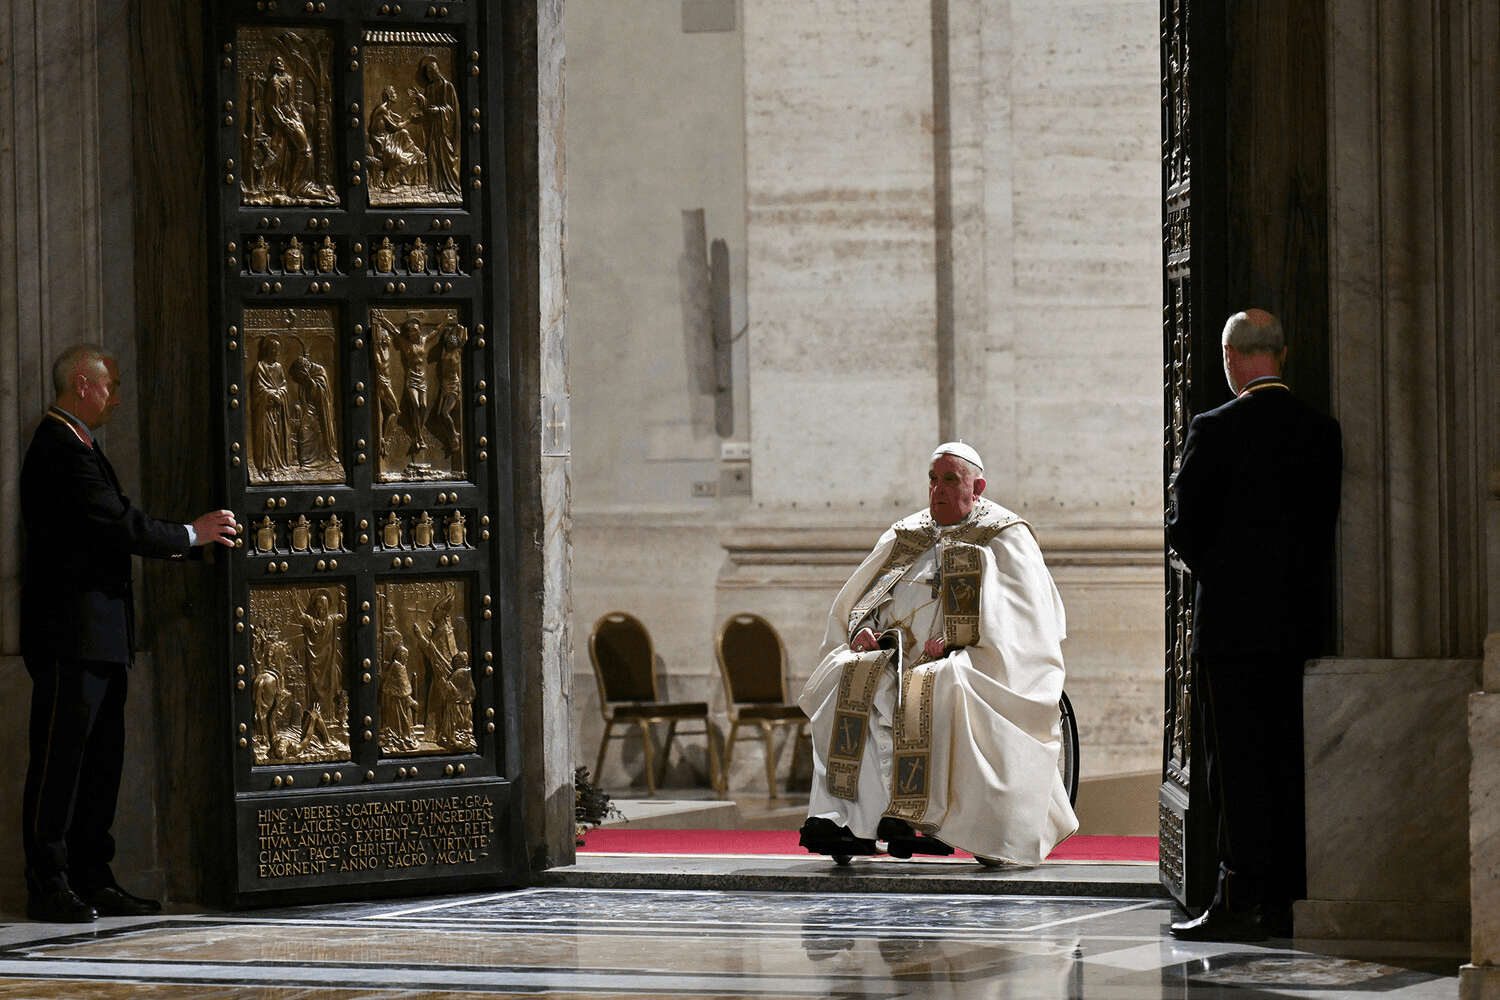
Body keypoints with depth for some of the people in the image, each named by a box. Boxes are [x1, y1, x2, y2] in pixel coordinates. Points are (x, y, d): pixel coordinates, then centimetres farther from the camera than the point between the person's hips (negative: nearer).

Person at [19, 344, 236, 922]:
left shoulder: (75, 446, 19)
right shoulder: (61, 451, -15)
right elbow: (120, 526, -18)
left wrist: (179, 541, 9)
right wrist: (190, 535, -5)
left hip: (99, 635, 11)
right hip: (70, 635, -11)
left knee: (101, 759, 11)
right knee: (59, 759, -6)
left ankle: (93, 880, 15)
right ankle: (49, 887, -4)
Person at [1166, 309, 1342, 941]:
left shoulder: (1214, 430, -10)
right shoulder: (1322, 431, 6)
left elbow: (1185, 527, -6)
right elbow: (1327, 524, 9)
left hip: (1230, 617, -5)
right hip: (1299, 619, 5)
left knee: (1235, 761, -4)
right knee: (1288, 758, 9)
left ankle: (1240, 902, -6)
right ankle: (1285, 900, 10)